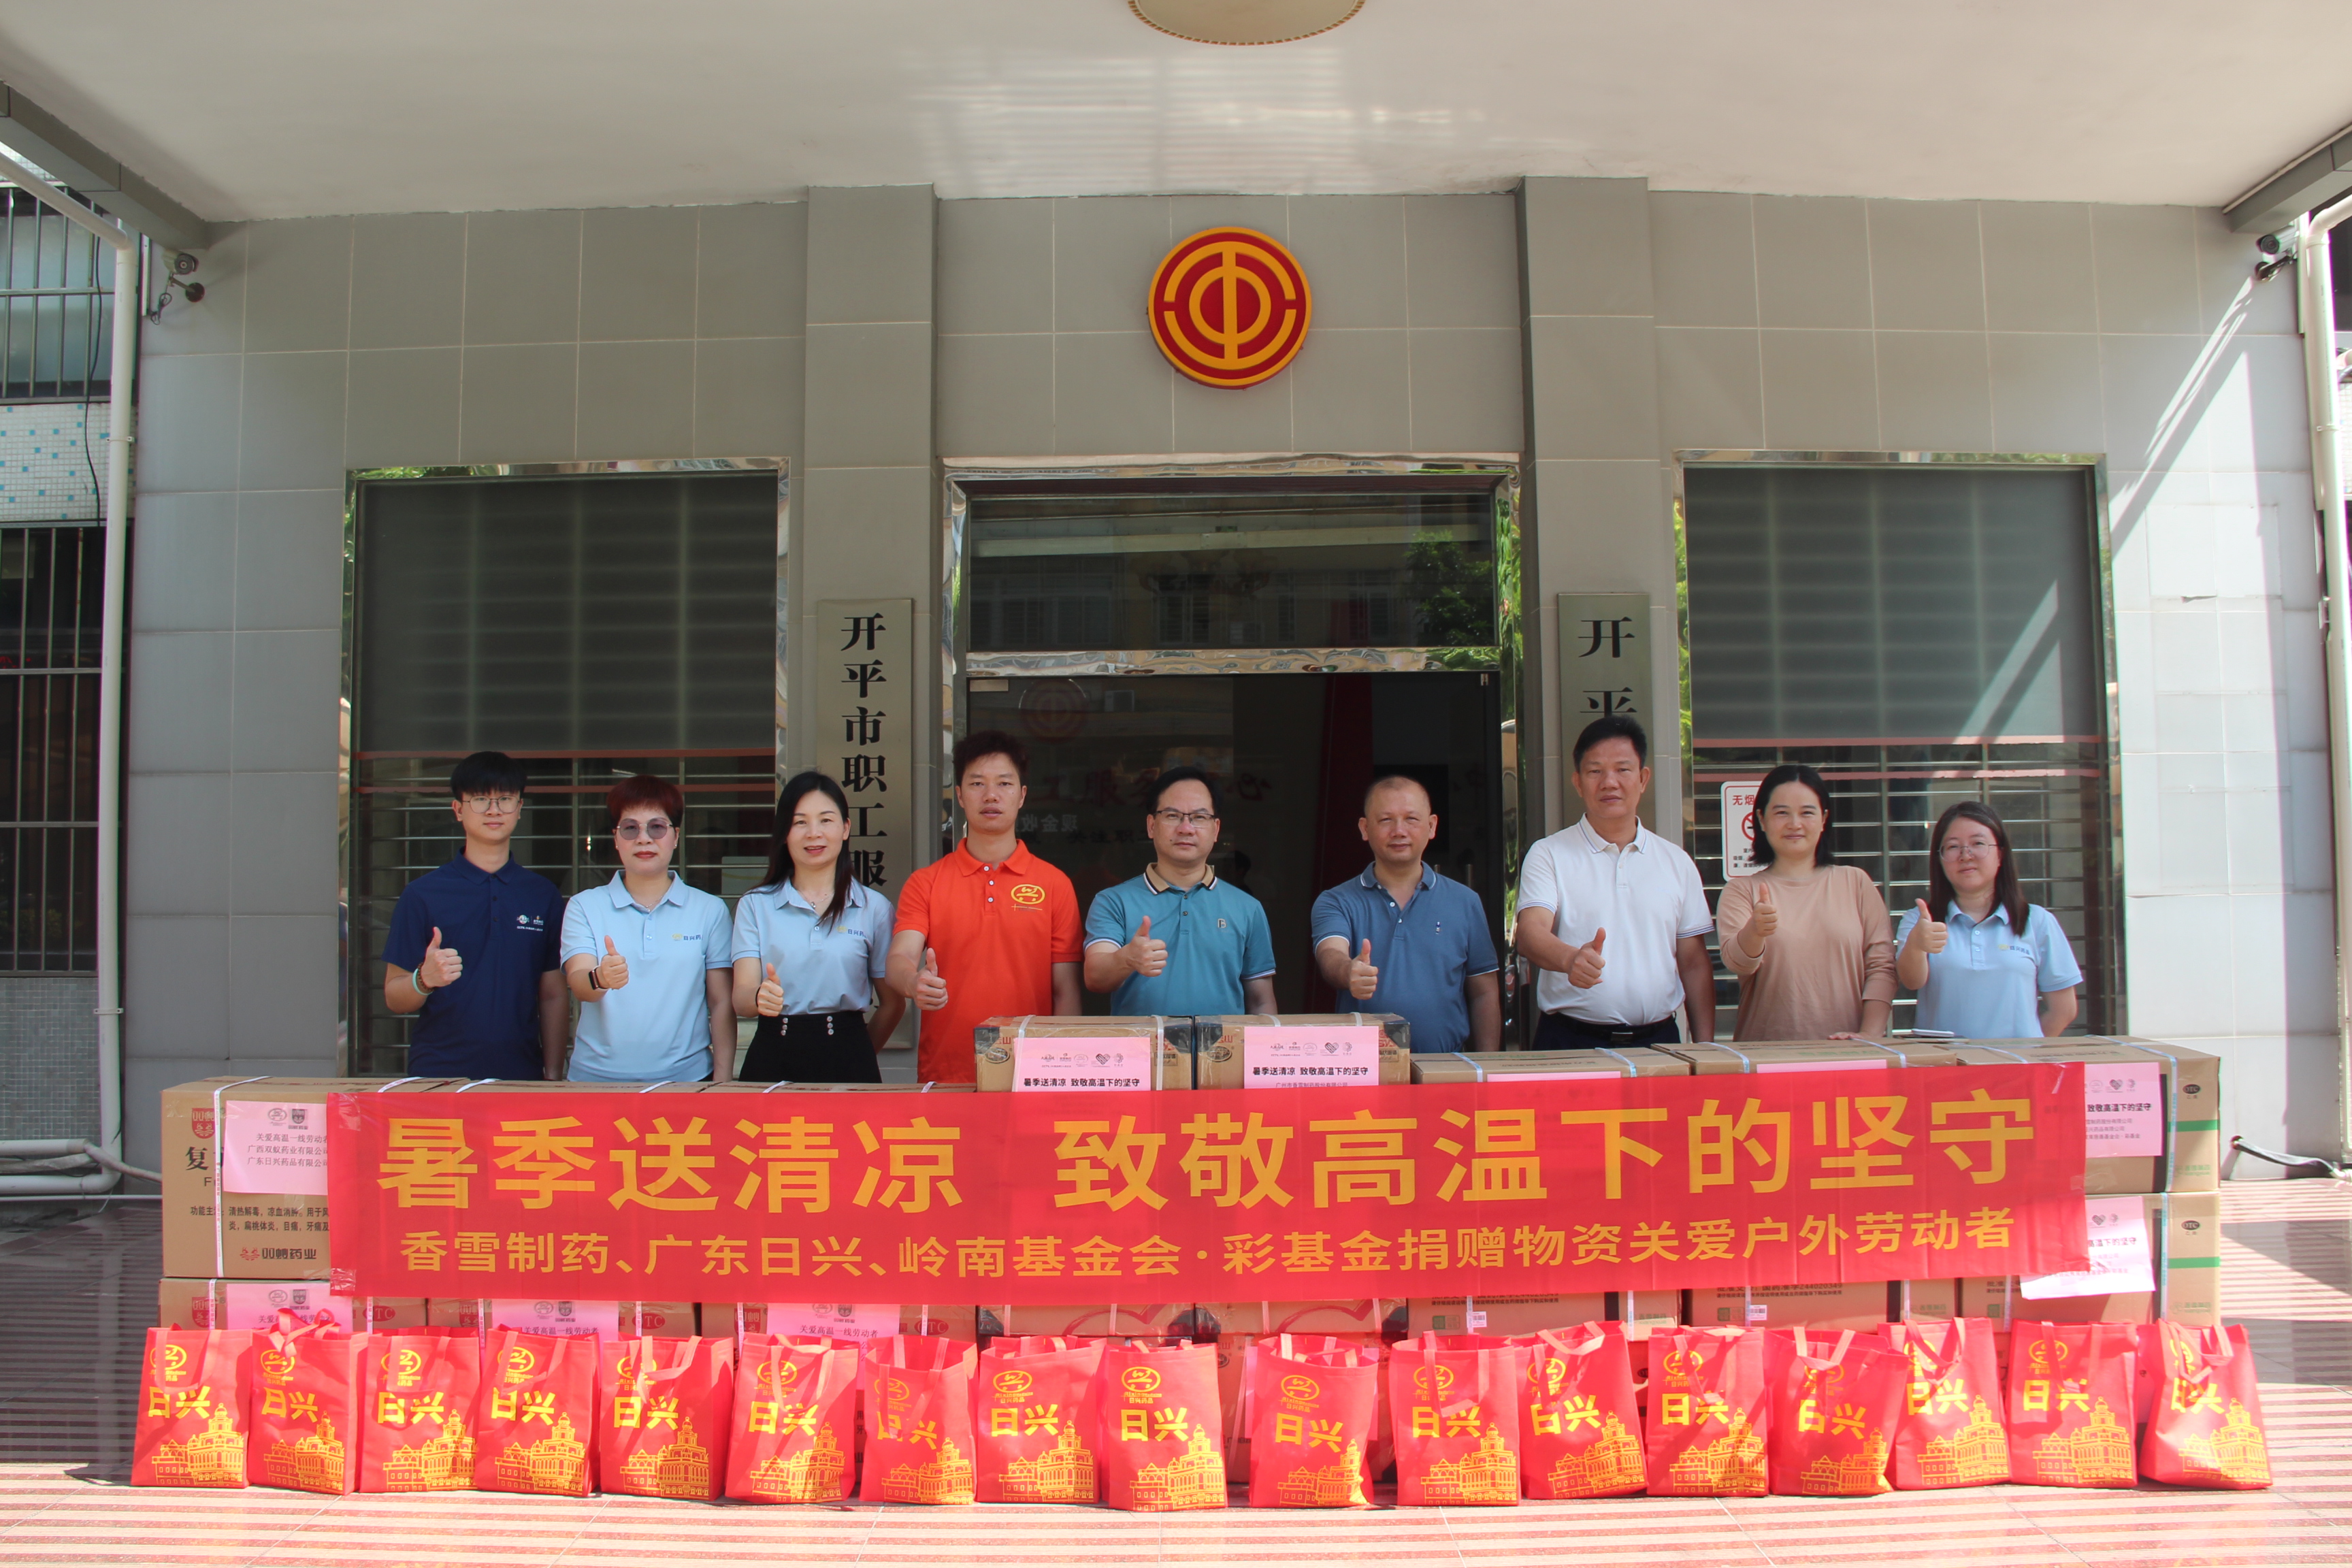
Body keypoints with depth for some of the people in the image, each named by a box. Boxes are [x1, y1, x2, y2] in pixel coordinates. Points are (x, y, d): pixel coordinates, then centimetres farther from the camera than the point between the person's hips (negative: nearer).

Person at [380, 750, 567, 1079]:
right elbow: (394, 999, -1)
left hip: (521, 1074, 2)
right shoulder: (422, 894, 0)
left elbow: (553, 997, 8)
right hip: (439, 1073, -1)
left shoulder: (543, 895, 7)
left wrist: (553, 1076, 0)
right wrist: (425, 979, -21)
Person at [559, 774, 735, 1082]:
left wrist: (722, 1082, -3)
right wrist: (600, 978, -31)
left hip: (686, 1078, 0)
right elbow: (578, 984, -8)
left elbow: (722, 1003, 5)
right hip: (597, 1078, 0)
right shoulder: (584, 907, 6)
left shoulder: (710, 910, 5)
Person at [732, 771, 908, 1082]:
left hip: (845, 1057, 0)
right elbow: (741, 995, -4)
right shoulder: (754, 906, 7)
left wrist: (858, 1056, 9)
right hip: (773, 1056, 1)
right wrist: (760, 998, -24)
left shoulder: (874, 907, 5)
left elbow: (892, 1004, 10)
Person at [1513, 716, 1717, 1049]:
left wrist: (1704, 1048, 4)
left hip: (1658, 1040, 3)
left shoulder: (1676, 862, 12)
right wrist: (1571, 959, -35)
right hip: (1571, 1043, -3)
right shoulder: (1548, 855, 1)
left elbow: (1695, 963, 13)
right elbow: (1529, 933, -14)